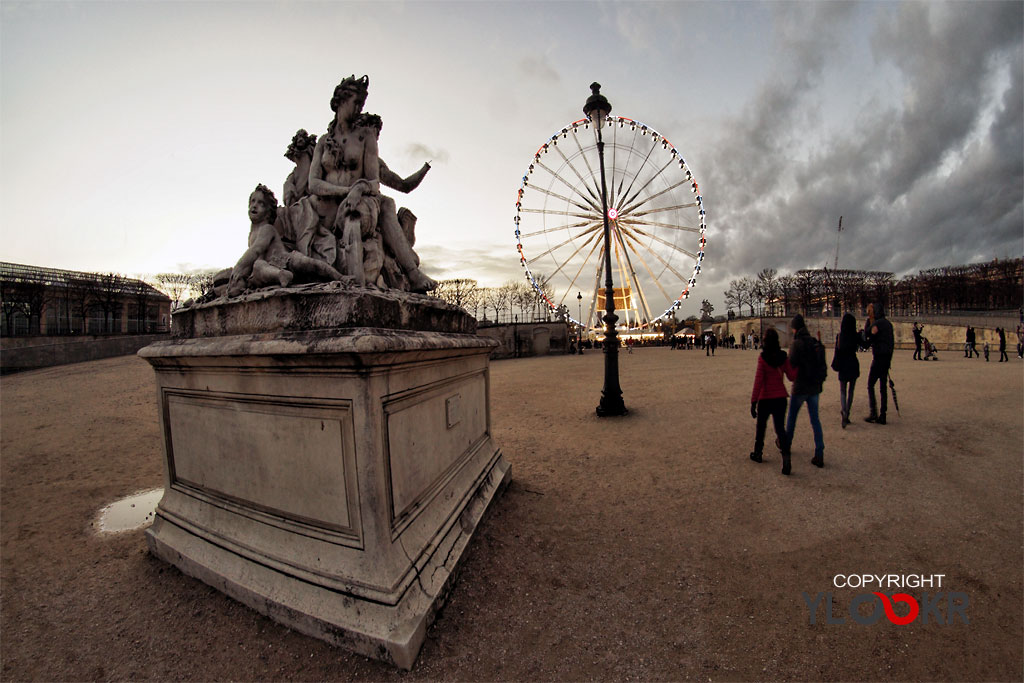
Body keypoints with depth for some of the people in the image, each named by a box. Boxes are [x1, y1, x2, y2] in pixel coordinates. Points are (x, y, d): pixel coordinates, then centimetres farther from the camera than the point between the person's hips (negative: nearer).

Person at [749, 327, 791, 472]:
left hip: (765, 398, -3)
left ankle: (757, 453, 29)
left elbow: (758, 380, -15)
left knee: (761, 426, 15)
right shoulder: (784, 356, -1)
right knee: (780, 427, 7)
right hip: (780, 397, 3)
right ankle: (786, 455, -12)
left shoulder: (762, 358, -13)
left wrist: (753, 402, -13)